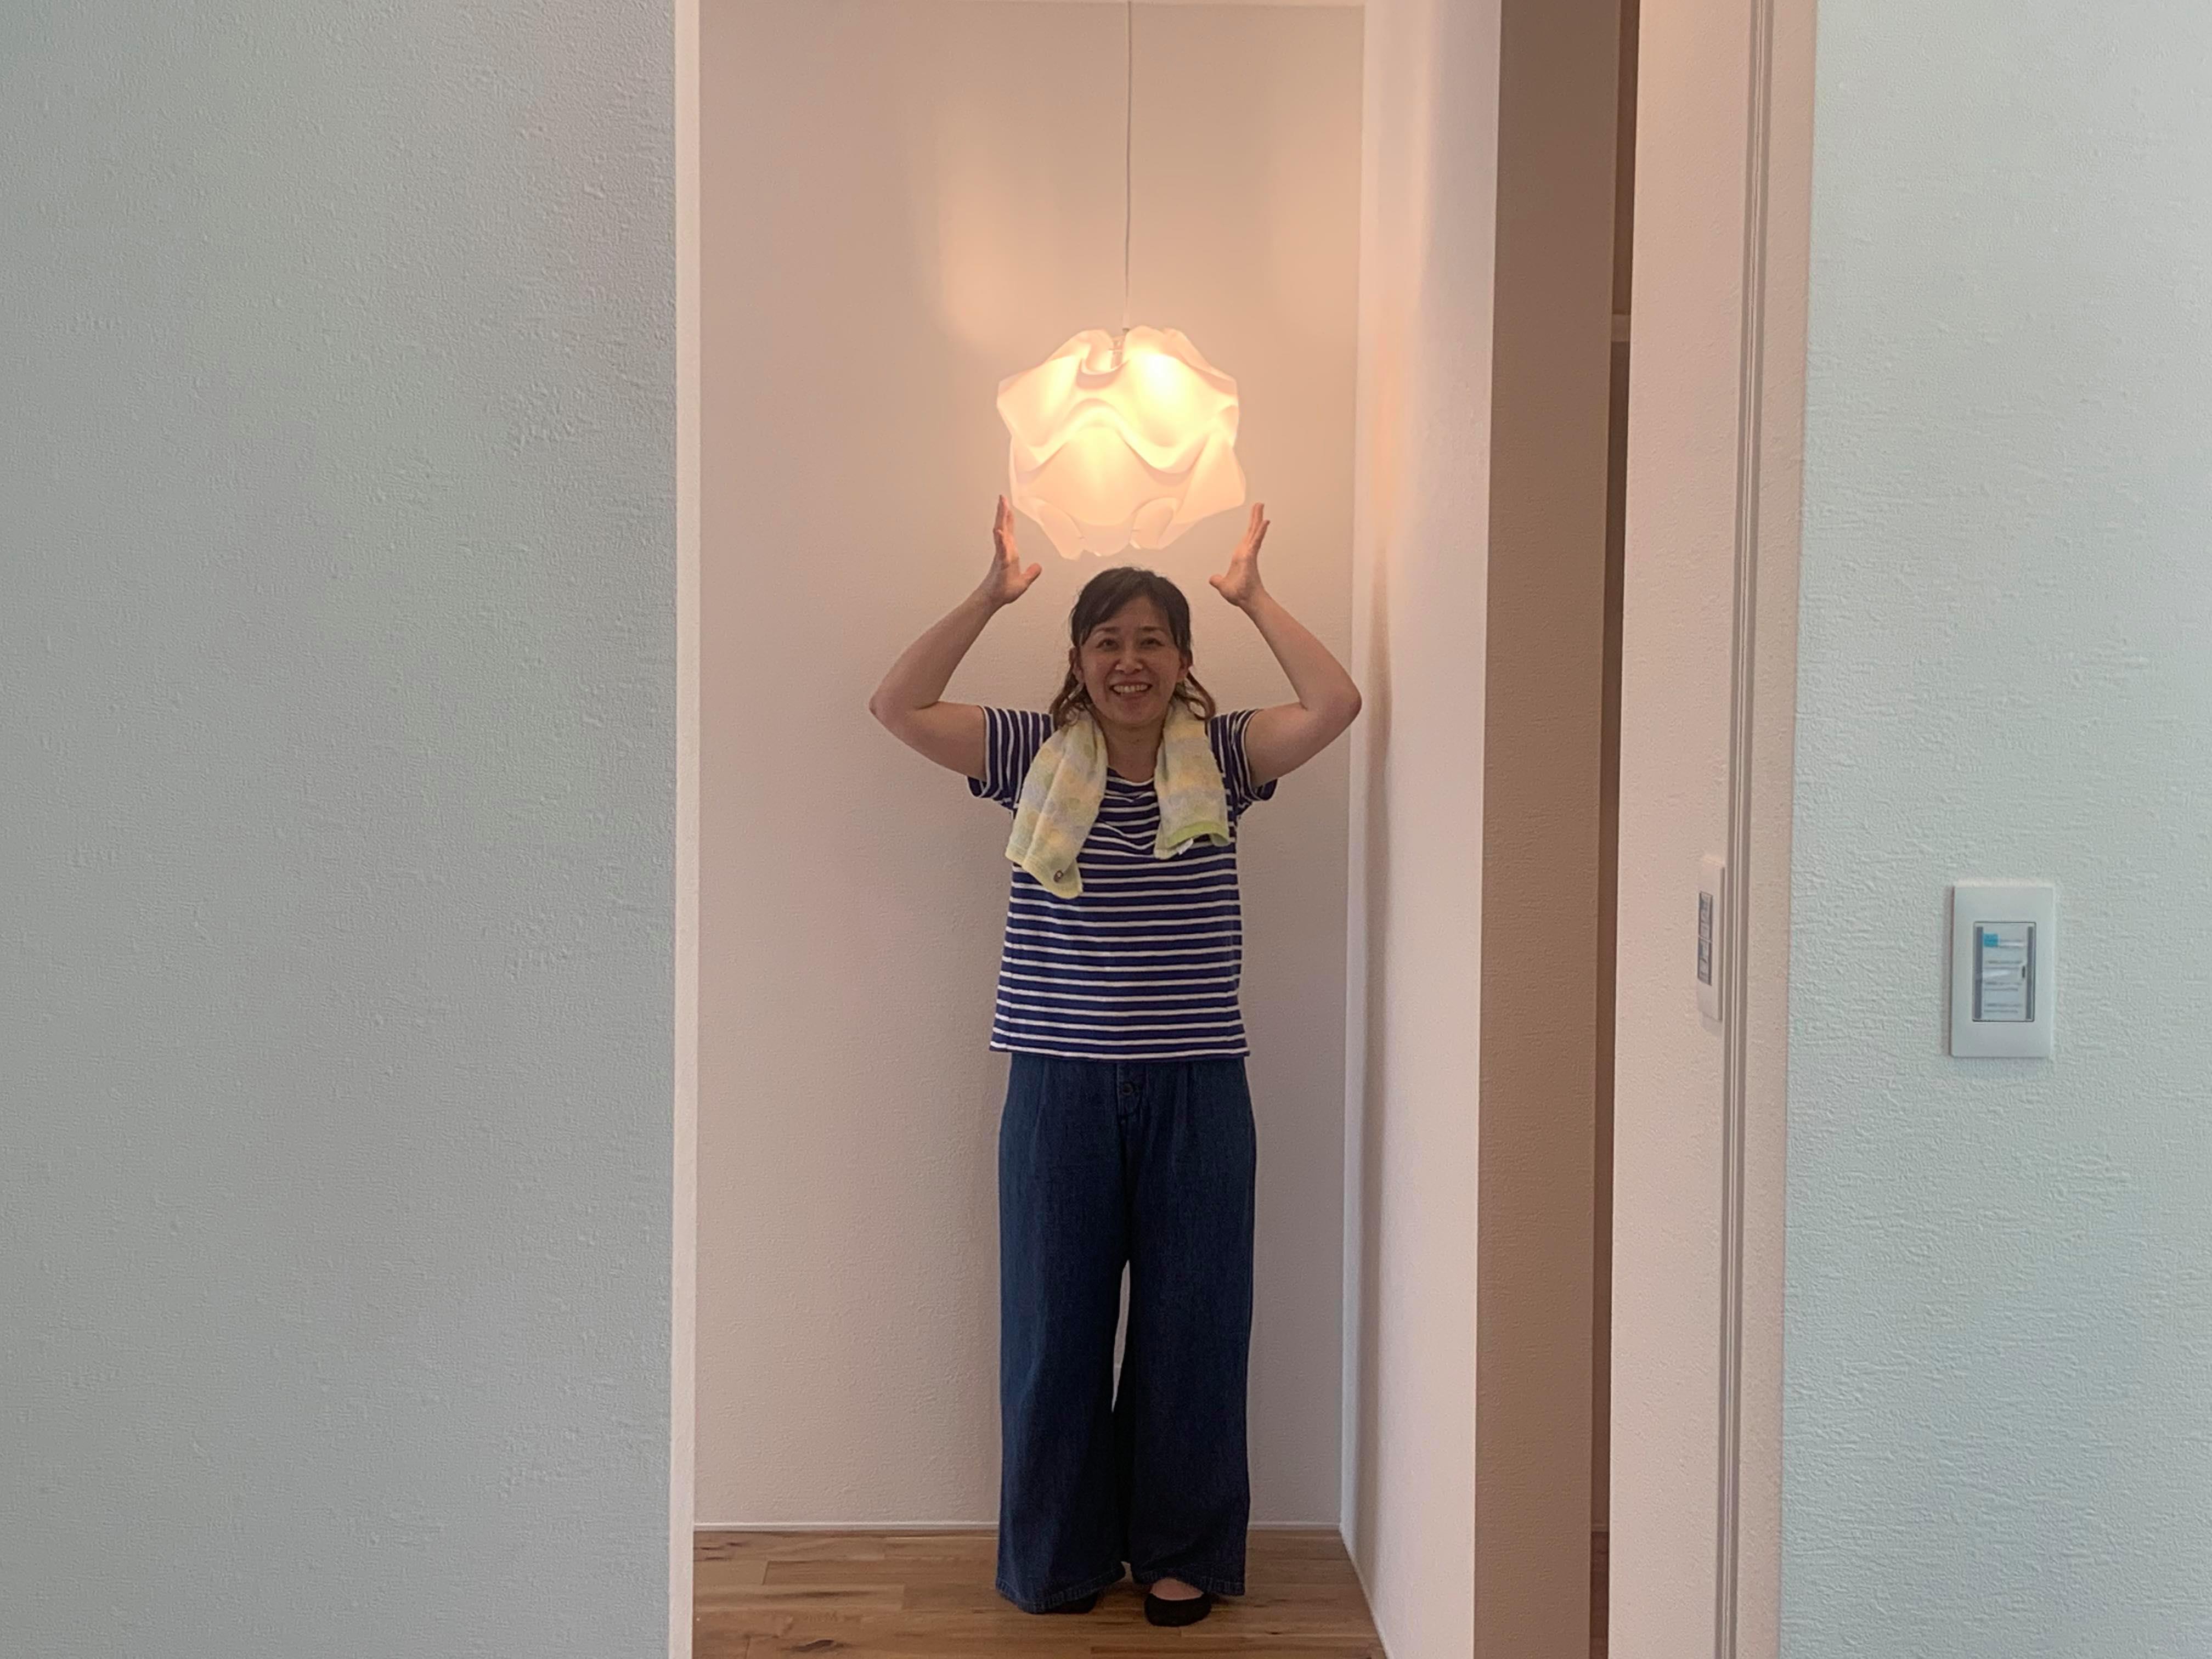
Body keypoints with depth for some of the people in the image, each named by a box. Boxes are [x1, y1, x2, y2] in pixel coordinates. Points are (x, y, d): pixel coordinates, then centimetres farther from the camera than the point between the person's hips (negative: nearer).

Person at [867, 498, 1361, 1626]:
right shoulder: (1034, 754, 3)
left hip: (1196, 1090, 0)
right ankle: (1057, 1560, 25)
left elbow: (1336, 705, -10)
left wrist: (1254, 598, -5)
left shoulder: (1221, 757, 3)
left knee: (1191, 1325, 9)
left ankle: (1180, 1553, 25)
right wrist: (991, 595, -4)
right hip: (1059, 1087, 0)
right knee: (1055, 1327, 9)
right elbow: (897, 707, -5)